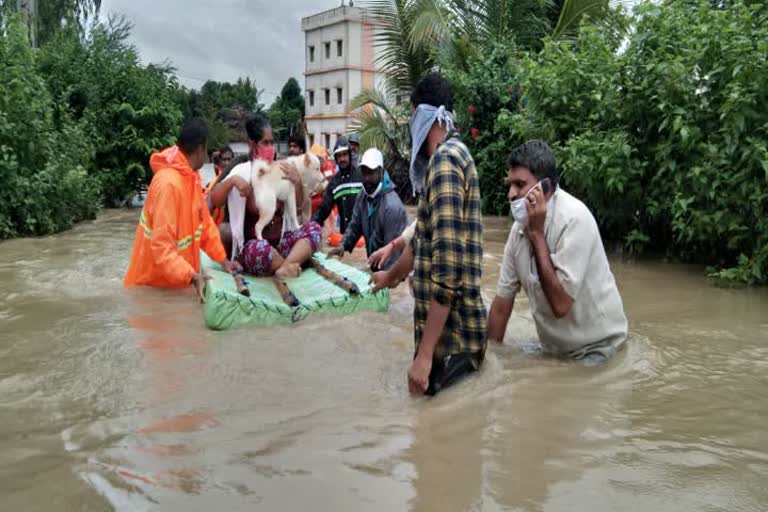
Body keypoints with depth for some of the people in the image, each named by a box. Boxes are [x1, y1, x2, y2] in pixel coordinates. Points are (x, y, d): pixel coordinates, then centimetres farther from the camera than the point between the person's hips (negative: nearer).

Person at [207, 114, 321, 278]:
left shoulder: (280, 171, 5)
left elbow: (298, 208, 8)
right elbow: (213, 201, -13)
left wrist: (297, 182, -10)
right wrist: (232, 181, -30)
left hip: (279, 242, 4)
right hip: (251, 247, -4)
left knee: (313, 228, -20)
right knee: (259, 247, -38)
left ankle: (285, 269, -36)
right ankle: (296, 261, -14)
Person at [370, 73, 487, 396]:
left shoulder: (445, 160, -17)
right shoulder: (449, 155, 15)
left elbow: (447, 266, -25)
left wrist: (425, 354, -25)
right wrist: (392, 274, 44)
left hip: (452, 334, -9)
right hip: (451, 327, 9)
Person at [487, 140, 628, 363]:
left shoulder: (574, 219, -24)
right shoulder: (520, 226, -4)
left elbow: (560, 305, -28)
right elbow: (503, 300, 3)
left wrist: (537, 234, -27)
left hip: (595, 349, -6)